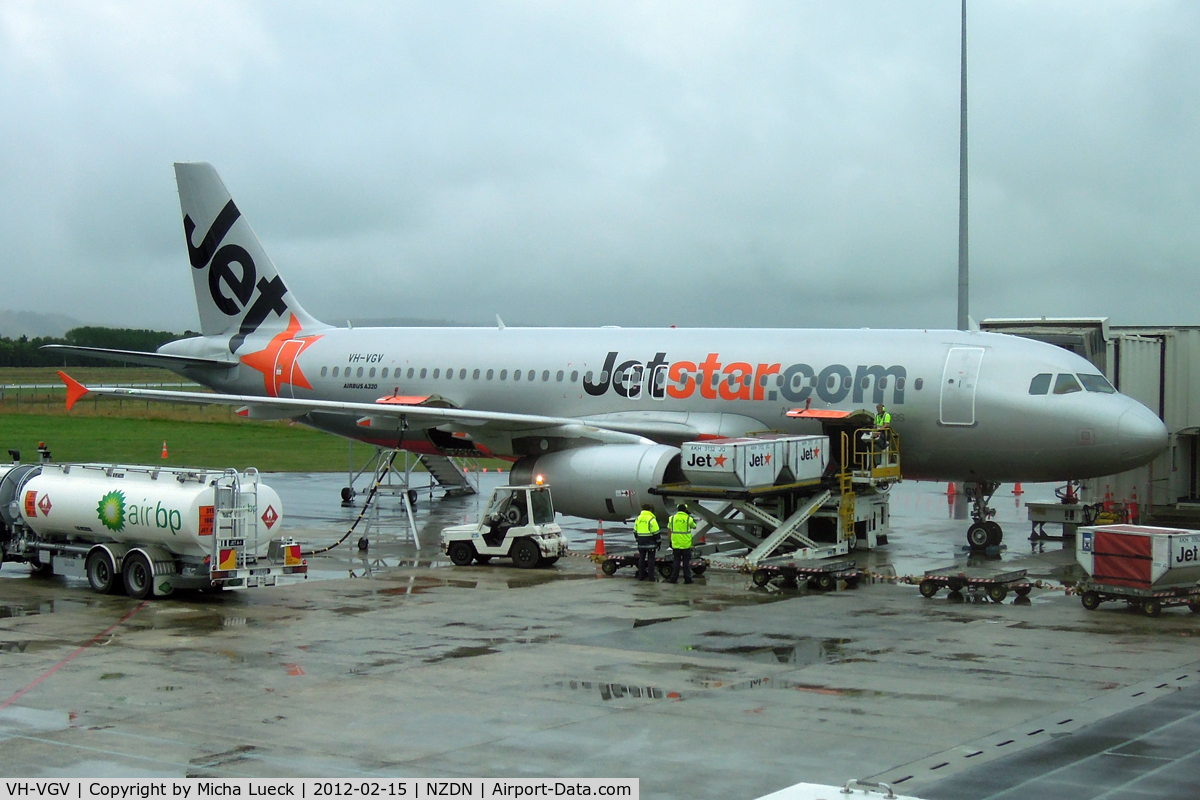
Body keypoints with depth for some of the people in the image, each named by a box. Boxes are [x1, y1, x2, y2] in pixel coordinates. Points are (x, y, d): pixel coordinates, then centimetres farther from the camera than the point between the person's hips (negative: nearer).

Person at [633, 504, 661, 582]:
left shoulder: (638, 519, 8)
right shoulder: (651, 519, -11)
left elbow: (635, 531, 15)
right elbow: (656, 532, -11)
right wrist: (658, 542, -3)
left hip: (641, 543, 5)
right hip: (650, 543, -5)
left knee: (641, 559, 11)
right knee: (650, 559, 0)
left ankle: (641, 576, 13)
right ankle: (651, 577, -1)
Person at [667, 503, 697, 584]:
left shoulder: (672, 518, 0)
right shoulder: (688, 518, -5)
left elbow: (670, 531, 3)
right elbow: (694, 527, 13)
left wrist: (670, 542, 10)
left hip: (676, 544, 2)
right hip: (686, 544, -2)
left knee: (676, 561, 9)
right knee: (686, 562, 6)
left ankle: (673, 578, 8)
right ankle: (687, 578, 8)